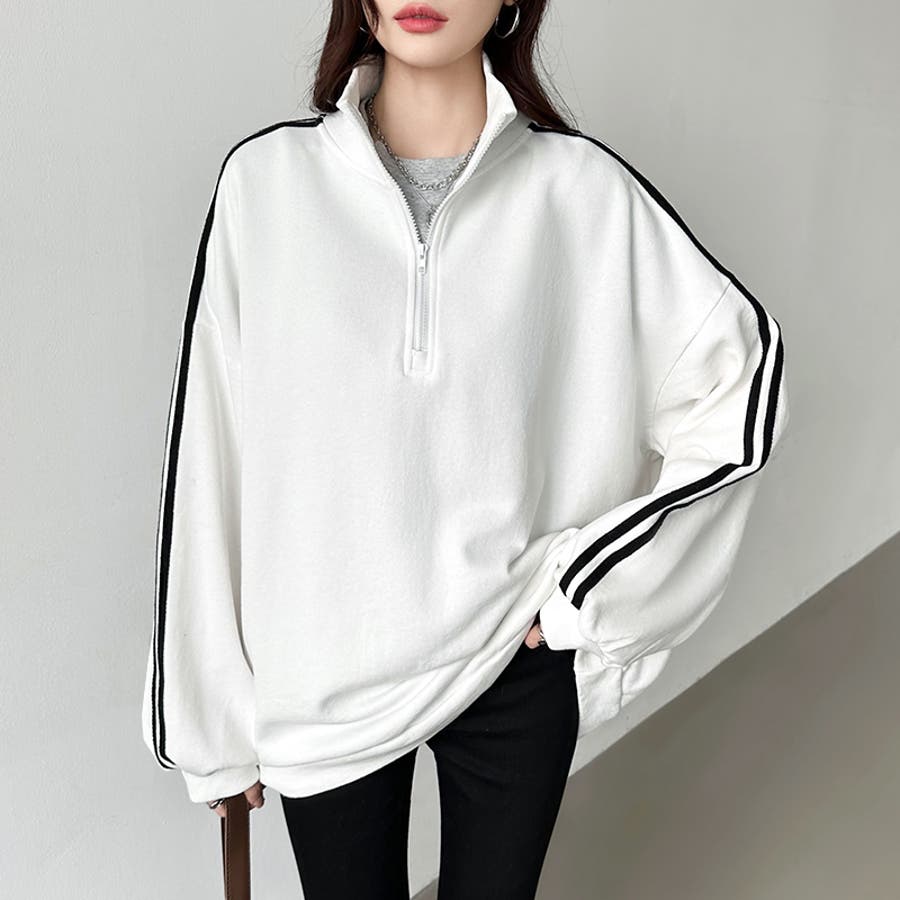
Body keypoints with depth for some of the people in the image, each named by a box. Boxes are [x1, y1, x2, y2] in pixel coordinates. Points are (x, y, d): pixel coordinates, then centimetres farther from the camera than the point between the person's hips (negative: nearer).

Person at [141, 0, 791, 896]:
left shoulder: (582, 188, -7)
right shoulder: (264, 178, -7)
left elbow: (741, 372, -1)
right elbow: (206, 463, -4)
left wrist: (587, 585, -6)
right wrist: (208, 712, 1)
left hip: (516, 664, 1)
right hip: (321, 676, 0)